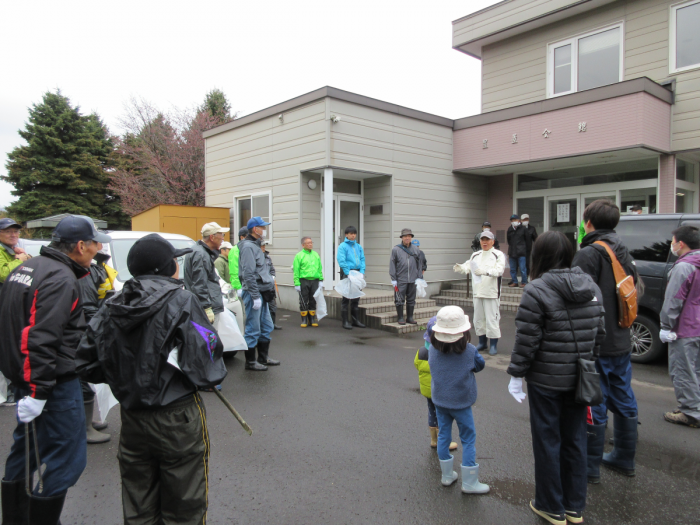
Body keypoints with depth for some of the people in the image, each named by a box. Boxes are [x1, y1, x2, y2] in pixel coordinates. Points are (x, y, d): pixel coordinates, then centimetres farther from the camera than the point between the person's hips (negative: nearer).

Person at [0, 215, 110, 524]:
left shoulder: (26, 268, 12)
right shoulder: (62, 279, -20)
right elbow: (44, 339, -27)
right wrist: (37, 390, -24)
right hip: (54, 382, -10)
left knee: (26, 448, 22)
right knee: (63, 459, 1)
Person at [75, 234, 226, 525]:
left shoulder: (111, 309, 1)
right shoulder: (181, 301, -15)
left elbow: (87, 365, 5)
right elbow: (205, 366, -20)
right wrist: (214, 377, 1)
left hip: (131, 421, 6)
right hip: (177, 419, -5)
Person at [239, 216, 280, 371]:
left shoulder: (256, 245, 17)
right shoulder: (248, 246, -14)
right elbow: (248, 274, -21)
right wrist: (255, 296, -22)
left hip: (261, 293, 10)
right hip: (253, 293, -10)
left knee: (267, 327, 16)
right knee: (253, 330, -1)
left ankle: (263, 358, 27)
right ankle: (250, 362, 10)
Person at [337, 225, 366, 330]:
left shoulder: (359, 247, 13)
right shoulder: (343, 246, -5)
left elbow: (362, 259, 10)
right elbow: (341, 261, -14)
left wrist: (362, 271, -4)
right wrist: (348, 273, -21)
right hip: (347, 273, -6)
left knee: (356, 297, 12)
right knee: (346, 297, -3)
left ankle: (356, 320, 21)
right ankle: (345, 321, 3)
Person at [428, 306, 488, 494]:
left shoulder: (432, 350, -12)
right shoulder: (469, 351, -18)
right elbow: (480, 365, -1)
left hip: (439, 401, 4)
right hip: (461, 402, -3)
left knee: (443, 436, 16)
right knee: (468, 440, 9)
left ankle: (447, 475, 28)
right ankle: (469, 482, 15)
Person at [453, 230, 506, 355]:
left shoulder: (498, 255, -2)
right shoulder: (475, 255, 17)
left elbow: (499, 270, -17)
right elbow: (468, 267, 9)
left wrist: (486, 271, -32)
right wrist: (460, 268, -14)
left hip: (492, 293, -6)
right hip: (478, 292, 6)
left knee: (492, 319, -4)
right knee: (478, 319, 13)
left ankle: (494, 345, 8)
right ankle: (482, 342, 28)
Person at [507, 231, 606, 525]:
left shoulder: (537, 290, -17)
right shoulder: (591, 288, 3)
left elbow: (527, 340, -17)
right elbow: (600, 334, 10)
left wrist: (516, 375, -8)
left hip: (546, 380, -6)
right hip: (579, 379, 6)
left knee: (547, 440, 9)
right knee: (575, 440, 17)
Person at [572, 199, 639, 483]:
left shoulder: (589, 254, -18)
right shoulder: (623, 252, 9)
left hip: (596, 344, -8)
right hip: (622, 342, 9)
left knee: (594, 405, 1)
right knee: (624, 401, 18)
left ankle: (590, 467, 13)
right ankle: (625, 458, 33)